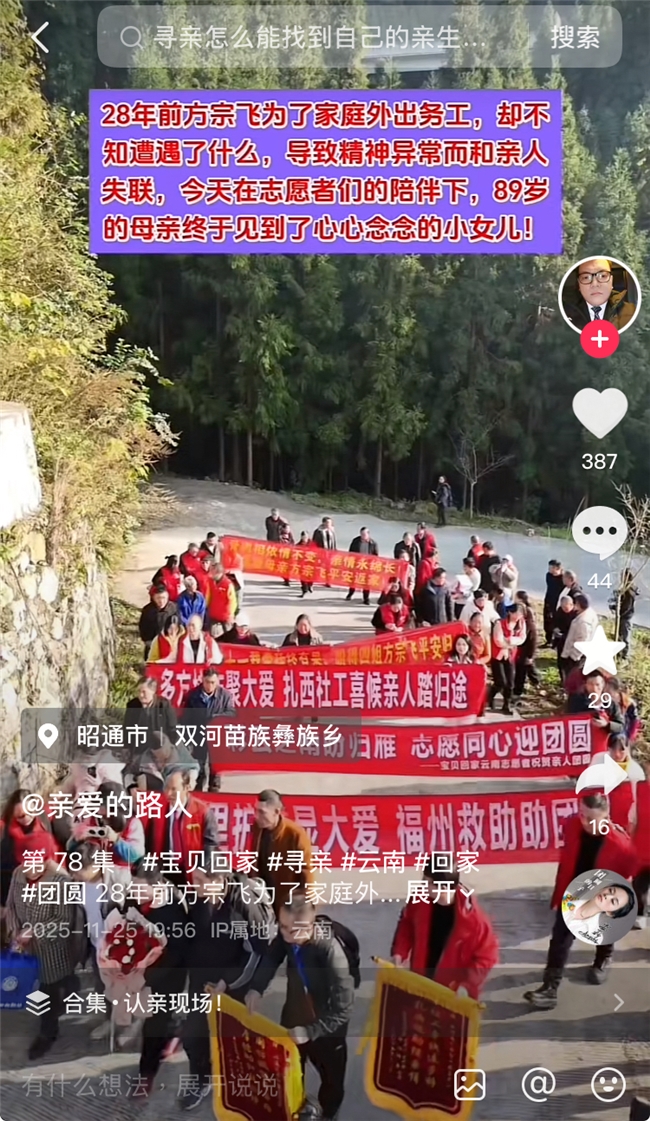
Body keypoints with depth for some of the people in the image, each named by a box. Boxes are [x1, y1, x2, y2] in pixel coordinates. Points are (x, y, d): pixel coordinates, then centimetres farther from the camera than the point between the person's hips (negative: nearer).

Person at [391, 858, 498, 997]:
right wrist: (399, 952, -8)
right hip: (420, 982, 4)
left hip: (453, 992, -4)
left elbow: (486, 957, -21)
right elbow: (406, 923, 4)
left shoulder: (473, 918, -31)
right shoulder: (420, 901, -17)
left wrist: (468, 985, -30)